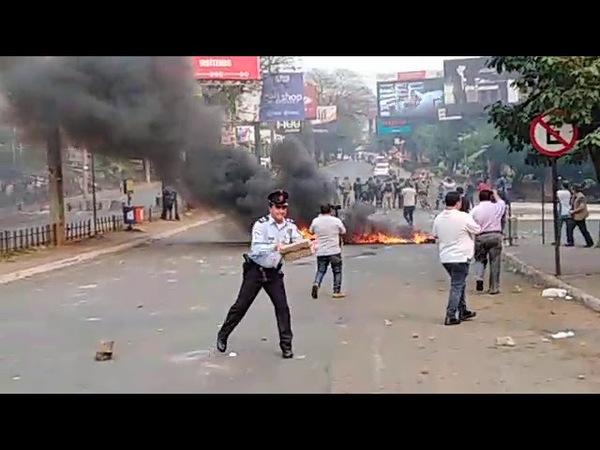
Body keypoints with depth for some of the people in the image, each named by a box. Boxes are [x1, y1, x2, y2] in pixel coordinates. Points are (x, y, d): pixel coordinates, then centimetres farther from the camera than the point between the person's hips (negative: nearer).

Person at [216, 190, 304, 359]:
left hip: (274, 272, 3)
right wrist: (274, 247, -48)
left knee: (282, 307, -3)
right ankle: (223, 335, 23)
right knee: (241, 305, 4)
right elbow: (256, 248, -30)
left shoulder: (290, 226, -4)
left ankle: (286, 345, 7)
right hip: (255, 270, -3)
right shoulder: (261, 224, -19)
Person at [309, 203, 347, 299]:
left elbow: (311, 231, 16)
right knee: (337, 271, 10)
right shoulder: (336, 220, -8)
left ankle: (316, 284, -13)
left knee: (320, 270, 13)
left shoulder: (315, 221, -1)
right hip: (334, 251, -2)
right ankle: (337, 291, 10)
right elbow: (343, 232, 4)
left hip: (320, 252, 2)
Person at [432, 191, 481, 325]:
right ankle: (451, 316, -2)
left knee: (459, 284, 21)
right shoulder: (464, 217, -15)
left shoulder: (438, 218, 2)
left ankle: (462, 311, 28)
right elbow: (477, 230, -2)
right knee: (457, 287, -1)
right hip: (460, 257, -7)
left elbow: (435, 235, 16)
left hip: (445, 258, 7)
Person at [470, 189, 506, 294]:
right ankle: (494, 288, 7)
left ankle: (479, 278, -6)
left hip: (480, 237, 1)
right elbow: (502, 202, 27)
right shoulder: (496, 207, 3)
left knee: (480, 259, 19)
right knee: (495, 263, 4)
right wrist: (495, 194, 44)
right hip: (495, 236, 0)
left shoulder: (475, 210, 1)